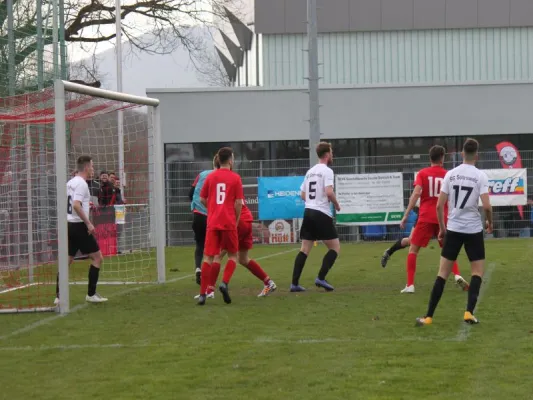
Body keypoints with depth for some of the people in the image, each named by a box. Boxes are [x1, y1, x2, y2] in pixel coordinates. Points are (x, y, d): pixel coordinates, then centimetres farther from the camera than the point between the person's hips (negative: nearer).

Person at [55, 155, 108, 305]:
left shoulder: (70, 183, 14)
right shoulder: (81, 183, -13)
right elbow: (76, 205, -24)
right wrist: (88, 223, -21)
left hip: (69, 224, 9)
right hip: (79, 225, -9)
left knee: (67, 261, 8)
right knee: (97, 258, 0)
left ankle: (59, 296, 4)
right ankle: (91, 294, -1)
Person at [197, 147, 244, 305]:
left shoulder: (210, 177, 6)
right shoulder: (235, 178, -2)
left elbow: (202, 199, 9)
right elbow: (239, 203, -6)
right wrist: (236, 220, 7)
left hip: (212, 222, 2)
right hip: (229, 222, -2)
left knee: (208, 257, 2)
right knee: (232, 255, 13)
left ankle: (202, 294, -4)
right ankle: (225, 283, -8)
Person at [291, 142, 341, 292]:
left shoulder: (310, 171, 16)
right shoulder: (326, 171, -8)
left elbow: (303, 195, 19)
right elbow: (329, 192, -20)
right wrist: (337, 205, -4)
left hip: (308, 212, 7)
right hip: (322, 214, -7)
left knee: (304, 249, 8)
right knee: (335, 247, 3)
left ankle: (294, 283, 1)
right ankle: (321, 278, -7)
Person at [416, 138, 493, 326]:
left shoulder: (450, 174, 2)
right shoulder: (480, 176, -8)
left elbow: (439, 206, 1)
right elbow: (486, 206, -15)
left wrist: (442, 228, 15)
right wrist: (490, 222, 5)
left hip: (453, 229, 3)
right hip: (473, 230, -3)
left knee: (443, 273, 7)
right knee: (478, 271, 12)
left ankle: (428, 317, 4)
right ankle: (469, 313, -2)